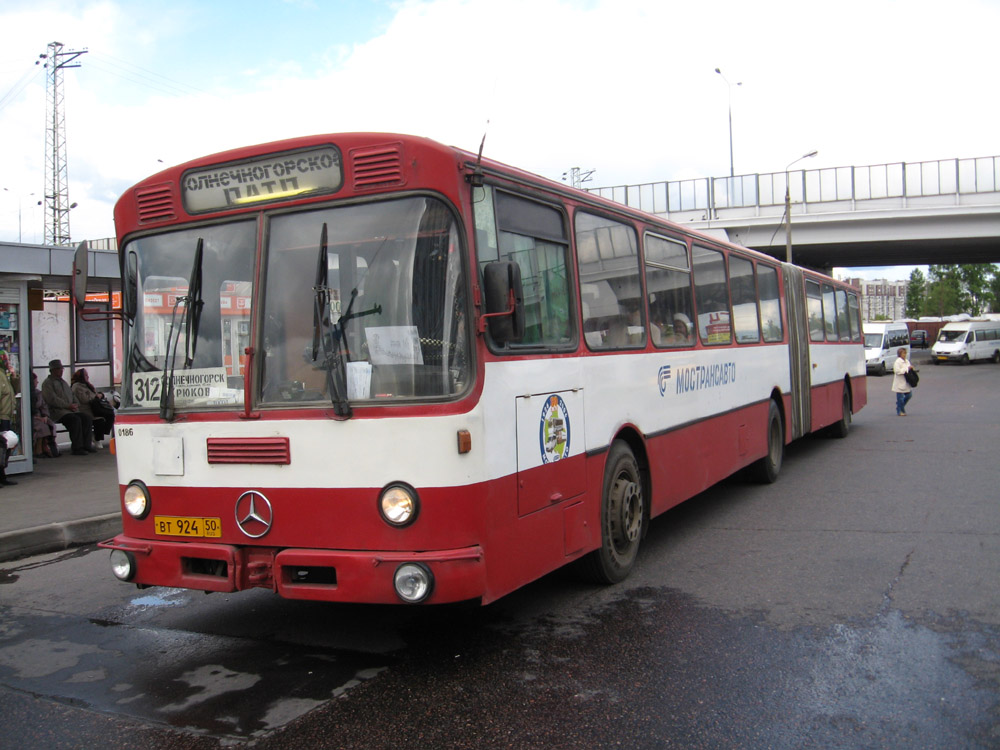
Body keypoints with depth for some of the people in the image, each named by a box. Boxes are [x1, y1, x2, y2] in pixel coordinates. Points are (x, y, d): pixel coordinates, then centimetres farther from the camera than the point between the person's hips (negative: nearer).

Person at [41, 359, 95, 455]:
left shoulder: (63, 382, 27)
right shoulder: (47, 383, 1)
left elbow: (72, 395, 28)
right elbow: (53, 400, -12)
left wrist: (76, 404, 5)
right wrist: (68, 406, -16)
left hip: (70, 409, 8)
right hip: (57, 411, -8)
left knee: (87, 418, -16)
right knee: (75, 419, -32)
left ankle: (87, 445, -17)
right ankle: (77, 448, -29)